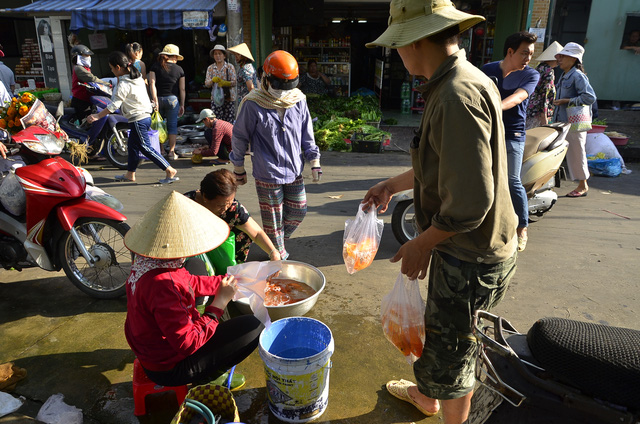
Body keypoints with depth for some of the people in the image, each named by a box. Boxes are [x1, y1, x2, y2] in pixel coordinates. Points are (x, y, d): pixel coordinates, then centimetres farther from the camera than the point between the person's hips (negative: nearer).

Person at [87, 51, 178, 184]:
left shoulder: (124, 85, -17)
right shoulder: (137, 77, 9)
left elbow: (113, 106, -16)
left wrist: (97, 116, -7)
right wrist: (119, 79, 9)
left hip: (138, 119, -10)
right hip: (145, 115, 10)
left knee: (145, 147, -6)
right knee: (132, 145, 18)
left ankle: (170, 171, -7)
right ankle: (130, 174, 28)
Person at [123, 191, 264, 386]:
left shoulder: (146, 261, -6)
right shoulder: (161, 284, -36)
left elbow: (192, 283, 10)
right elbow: (188, 344, -30)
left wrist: (231, 279, 10)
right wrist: (220, 302, -26)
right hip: (170, 368, -9)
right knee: (253, 326, -10)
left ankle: (211, 372, 21)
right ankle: (206, 378, 7)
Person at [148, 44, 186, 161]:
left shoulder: (155, 66, 4)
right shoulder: (179, 69, 4)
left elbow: (152, 83, -7)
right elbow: (182, 89, 3)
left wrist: (155, 100, -9)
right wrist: (182, 105, 9)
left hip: (158, 98, 1)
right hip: (173, 99, -1)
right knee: (172, 126, 4)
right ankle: (171, 152, 3)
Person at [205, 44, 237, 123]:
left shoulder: (230, 67, 4)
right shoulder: (210, 68, 11)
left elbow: (234, 82, -5)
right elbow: (206, 84, 4)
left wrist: (224, 83, -23)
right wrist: (212, 80, -17)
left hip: (229, 98, -2)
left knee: (229, 122, -5)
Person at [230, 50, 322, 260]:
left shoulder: (298, 100, 2)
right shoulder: (253, 104, -12)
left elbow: (307, 134, 11)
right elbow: (239, 137, -2)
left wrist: (314, 161, 7)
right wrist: (238, 168, 4)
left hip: (294, 171, 5)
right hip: (267, 174, -5)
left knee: (298, 211, 13)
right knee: (273, 218, 7)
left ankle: (277, 239, 39)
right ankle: (278, 255, 27)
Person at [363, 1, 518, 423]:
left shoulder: (458, 97, -28)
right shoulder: (468, 81, 7)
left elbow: (471, 202, -32)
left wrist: (422, 243, -16)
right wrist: (393, 185, 25)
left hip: (469, 258, -10)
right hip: (465, 249, 10)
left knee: (453, 353, 12)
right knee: (439, 331, 29)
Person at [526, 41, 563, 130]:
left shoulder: (540, 67, 14)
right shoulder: (549, 72, -12)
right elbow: (544, 94, -17)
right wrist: (544, 116, -17)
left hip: (530, 110, 9)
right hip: (538, 113, -9)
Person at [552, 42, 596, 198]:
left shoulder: (578, 75, -12)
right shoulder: (564, 76, 15)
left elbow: (590, 97, -21)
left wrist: (567, 101, -18)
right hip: (561, 121, 9)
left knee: (576, 153, 1)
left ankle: (583, 186, 15)